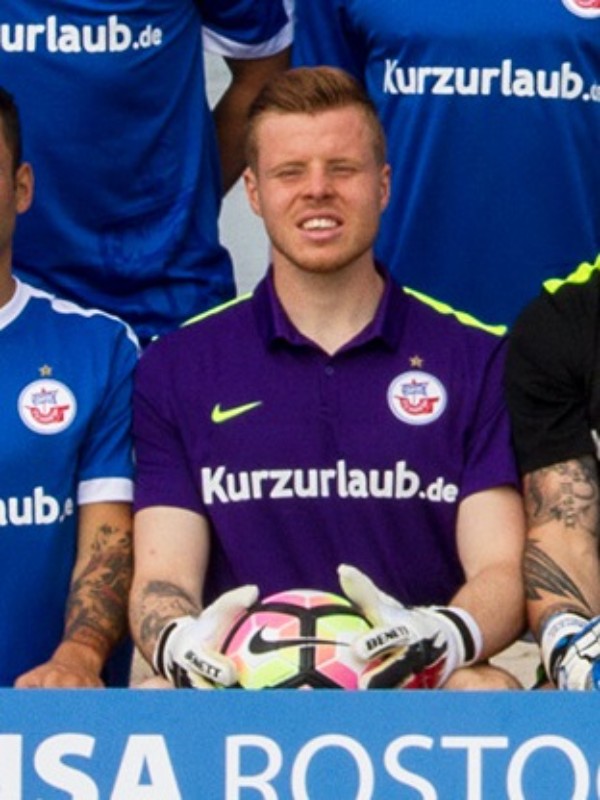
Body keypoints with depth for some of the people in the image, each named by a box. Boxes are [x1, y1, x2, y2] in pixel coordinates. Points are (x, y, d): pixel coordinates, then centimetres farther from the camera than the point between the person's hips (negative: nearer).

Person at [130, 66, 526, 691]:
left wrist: (449, 637, -24)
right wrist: (178, 645, -22)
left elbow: (501, 568, 2)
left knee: (488, 692, -35)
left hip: (421, 686, 0)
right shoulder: (174, 370, 14)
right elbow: (161, 577, 5)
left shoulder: (476, 361, 12)